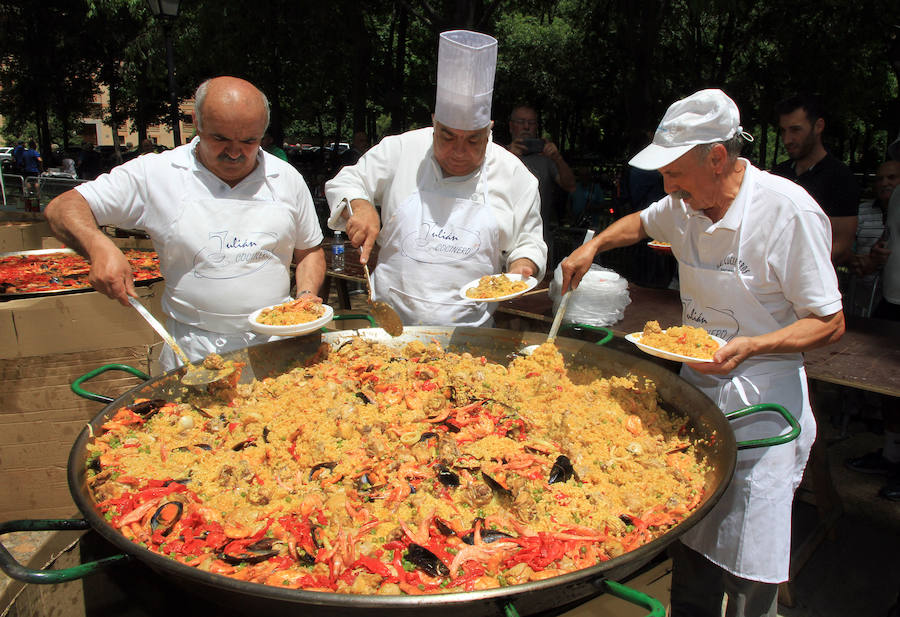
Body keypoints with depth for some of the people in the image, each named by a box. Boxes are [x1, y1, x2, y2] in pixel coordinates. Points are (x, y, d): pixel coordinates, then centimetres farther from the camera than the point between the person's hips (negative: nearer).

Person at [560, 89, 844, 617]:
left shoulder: (790, 211, -17)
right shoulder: (685, 203, 1)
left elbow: (830, 324, -12)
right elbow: (642, 222, 26)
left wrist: (750, 346, -27)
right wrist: (593, 246, 10)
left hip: (762, 407, -5)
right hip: (698, 383, 6)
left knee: (748, 573, 2)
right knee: (689, 542, 15)